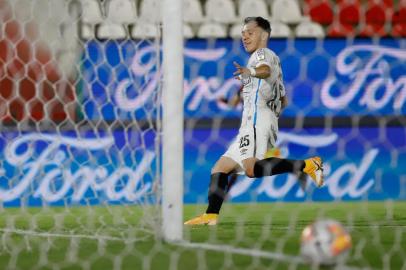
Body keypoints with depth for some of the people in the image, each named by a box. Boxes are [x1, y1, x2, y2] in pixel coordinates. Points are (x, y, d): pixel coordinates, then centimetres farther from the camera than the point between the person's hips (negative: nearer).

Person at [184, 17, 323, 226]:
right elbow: (284, 101, 38)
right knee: (220, 168, 10)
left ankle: (306, 165, -31)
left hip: (256, 119, -11)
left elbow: (265, 70, -26)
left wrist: (250, 72, -47)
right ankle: (211, 216, 3)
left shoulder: (262, 54, 1)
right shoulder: (275, 60, 31)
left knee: (252, 168, -33)